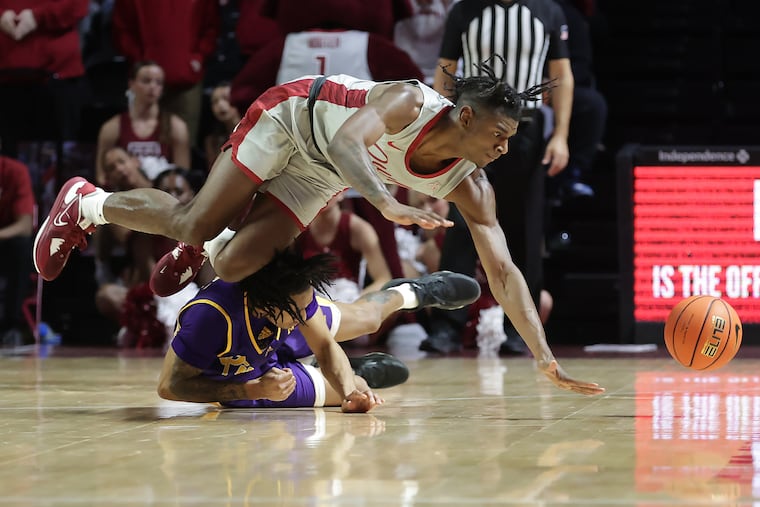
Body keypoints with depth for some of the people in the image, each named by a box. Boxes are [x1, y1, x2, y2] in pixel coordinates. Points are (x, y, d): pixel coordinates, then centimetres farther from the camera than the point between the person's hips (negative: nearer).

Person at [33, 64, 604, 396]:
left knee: (237, 264, -10)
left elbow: (503, 270, -20)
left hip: (323, 173, 5)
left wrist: (546, 358, -27)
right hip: (295, 115, -5)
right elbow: (348, 141, -50)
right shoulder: (410, 103, -35)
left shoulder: (470, 186, -20)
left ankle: (204, 247, 26)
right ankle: (87, 204, 17)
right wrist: (386, 203, -68)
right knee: (196, 222, -9)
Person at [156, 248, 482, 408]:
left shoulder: (295, 296, -34)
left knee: (366, 317, 21)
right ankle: (358, 376, 34)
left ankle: (412, 293, 53)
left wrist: (349, 393, -37)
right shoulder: (213, 317, -50)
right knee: (355, 389, -1)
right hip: (238, 381, -4)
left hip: (275, 340, 4)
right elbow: (169, 386, -40)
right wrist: (254, 390, -44)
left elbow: (325, 345, -19)